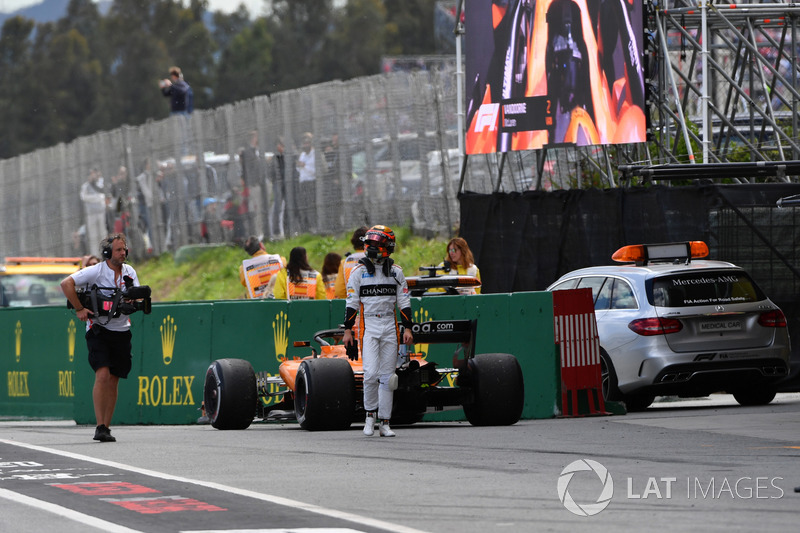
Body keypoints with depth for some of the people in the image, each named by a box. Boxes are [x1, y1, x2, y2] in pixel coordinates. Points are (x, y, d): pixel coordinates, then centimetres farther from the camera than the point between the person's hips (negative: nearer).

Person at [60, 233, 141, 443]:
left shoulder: (129, 272, 8)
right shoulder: (96, 271, -9)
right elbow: (66, 283, -14)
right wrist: (79, 309, -15)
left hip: (121, 331, 5)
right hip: (98, 329, -5)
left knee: (113, 381, 6)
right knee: (103, 375, -18)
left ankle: (106, 427, 12)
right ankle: (100, 427, -20)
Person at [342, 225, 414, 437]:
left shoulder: (396, 272, 7)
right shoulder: (359, 271, 3)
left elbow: (404, 302, 10)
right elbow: (351, 303, 4)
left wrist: (407, 328, 3)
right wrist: (347, 330, -1)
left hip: (390, 326, 2)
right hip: (368, 326, -2)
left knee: (387, 376, 2)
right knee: (371, 373, -15)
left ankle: (384, 422, 6)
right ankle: (370, 414, 3)